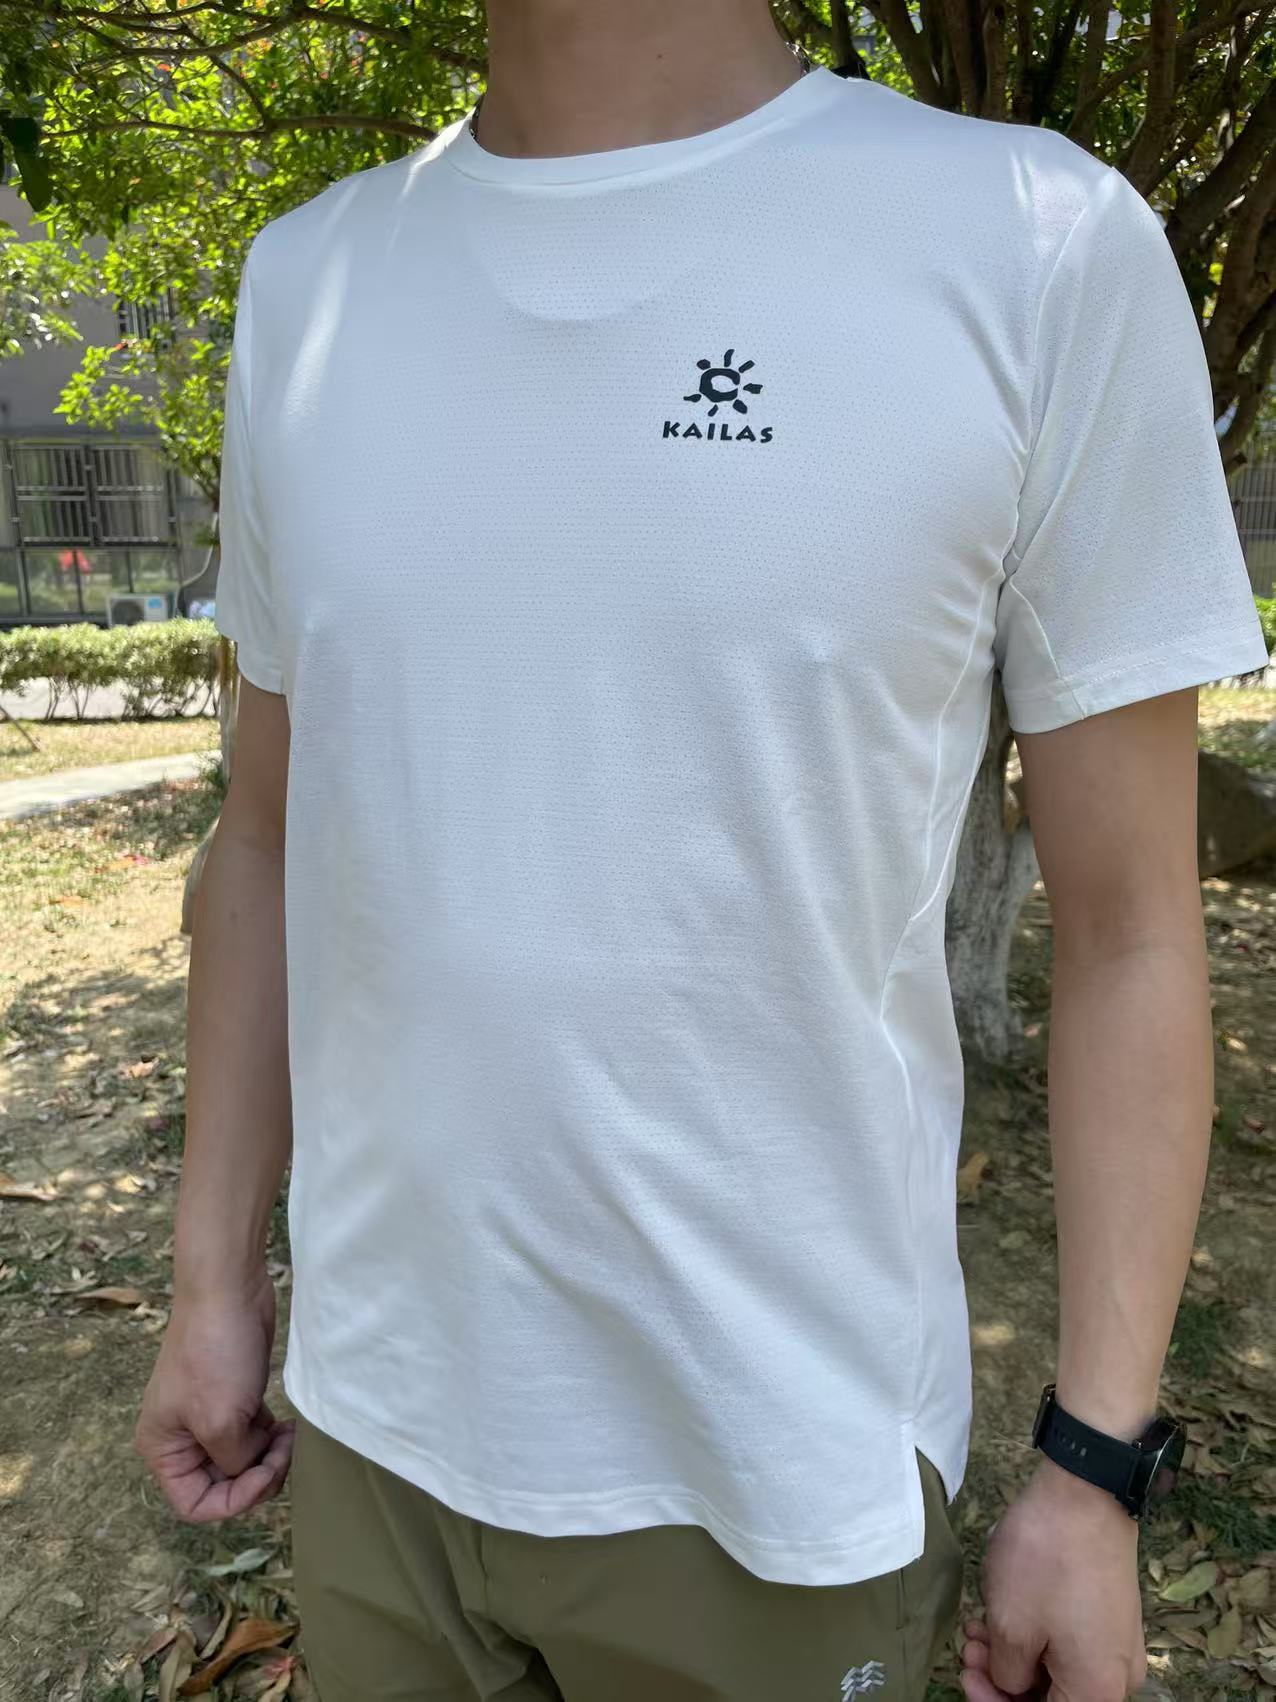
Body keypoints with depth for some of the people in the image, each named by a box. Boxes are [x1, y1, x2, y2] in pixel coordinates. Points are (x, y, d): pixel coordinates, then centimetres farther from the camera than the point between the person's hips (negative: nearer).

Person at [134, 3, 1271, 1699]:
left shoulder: (1043, 245, -12)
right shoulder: (307, 283, 1)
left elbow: (1131, 928, -8)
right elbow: (272, 834, 6)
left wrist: (1096, 1467, -6)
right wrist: (212, 1280, 9)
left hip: (784, 1462, -3)